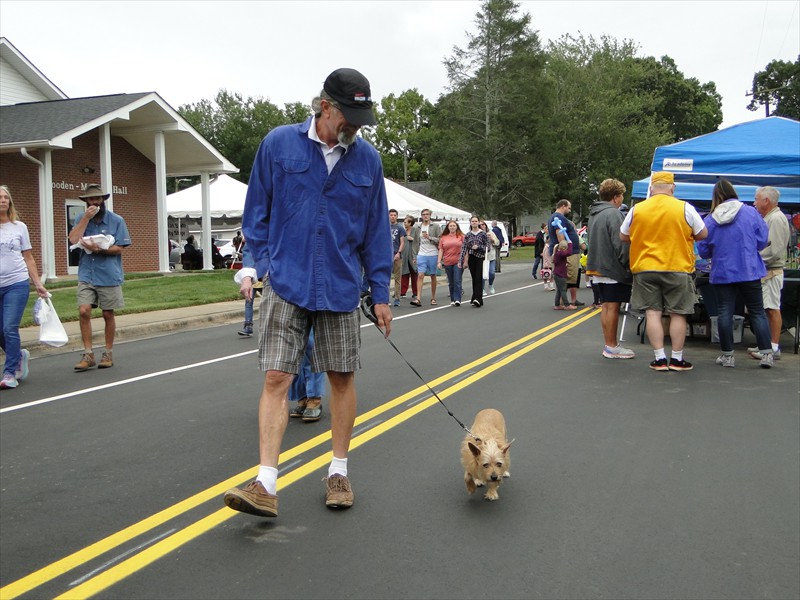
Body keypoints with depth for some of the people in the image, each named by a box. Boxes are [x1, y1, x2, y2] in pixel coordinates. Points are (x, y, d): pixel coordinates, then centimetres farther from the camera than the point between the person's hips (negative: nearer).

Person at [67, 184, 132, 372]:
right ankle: (88, 354, -2)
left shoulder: (116, 220, -1)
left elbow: (119, 248, -6)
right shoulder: (81, 219, 7)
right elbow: (73, 239, -9)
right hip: (86, 274, 2)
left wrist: (98, 249, -20)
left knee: (108, 314, 7)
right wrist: (86, 218, -13)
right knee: (84, 311, -10)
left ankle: (108, 354, 19)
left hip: (109, 276, -2)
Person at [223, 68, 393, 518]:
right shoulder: (279, 144, -2)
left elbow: (377, 231, 6)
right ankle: (267, 485, -4)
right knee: (276, 378, -6)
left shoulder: (367, 158, 2)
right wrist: (267, 266, -2)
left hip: (341, 289, 2)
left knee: (342, 378, 9)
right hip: (286, 286, -1)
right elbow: (256, 213, 5)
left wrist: (381, 294, 5)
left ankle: (339, 471, 24)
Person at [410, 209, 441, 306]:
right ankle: (418, 299, -15)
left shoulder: (436, 227, 1)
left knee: (433, 276, 8)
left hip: (433, 255, -1)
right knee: (420, 275, -10)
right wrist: (414, 255, 11)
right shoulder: (417, 228, 10)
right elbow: (415, 242, 14)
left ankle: (433, 298, 18)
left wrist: (429, 238, -16)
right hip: (421, 255, 1)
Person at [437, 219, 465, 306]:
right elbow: (441, 250, 9)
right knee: (451, 283, 9)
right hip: (447, 263, 3)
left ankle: (457, 299, -8)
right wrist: (439, 262, 2)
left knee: (457, 281, -9)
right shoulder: (443, 238, 10)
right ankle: (452, 300, 16)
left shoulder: (461, 236, 3)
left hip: (458, 262, -3)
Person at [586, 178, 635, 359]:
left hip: (597, 268, 9)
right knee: (612, 307, -3)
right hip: (612, 269, -9)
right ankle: (612, 347, 2)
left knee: (606, 306, 14)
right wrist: (627, 264, -10)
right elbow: (620, 243, -18)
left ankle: (608, 344, 20)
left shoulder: (594, 214, 15)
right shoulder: (613, 214, -15)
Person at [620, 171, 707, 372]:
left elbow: (623, 237, 12)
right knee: (677, 314, 7)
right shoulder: (685, 208, -4)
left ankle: (660, 358, 3)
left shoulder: (636, 210, 1)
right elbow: (702, 234, 2)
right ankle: (677, 359, 11)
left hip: (645, 268, 1)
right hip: (678, 268, -1)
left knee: (652, 312, 4)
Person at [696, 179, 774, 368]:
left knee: (725, 313, 5)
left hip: (722, 273, 0)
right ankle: (766, 354, 5)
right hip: (749, 271, 0)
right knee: (757, 312, 7)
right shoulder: (750, 212, -4)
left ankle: (727, 355, 9)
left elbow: (703, 251, 1)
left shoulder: (710, 220, -4)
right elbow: (762, 241, -1)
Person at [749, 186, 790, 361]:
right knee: (769, 309, 12)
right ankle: (768, 344, 18)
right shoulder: (768, 218, 19)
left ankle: (774, 348, -6)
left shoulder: (776, 219, -13)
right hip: (765, 271, 10)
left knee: (773, 309, -8)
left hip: (771, 271, -10)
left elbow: (775, 250, -20)